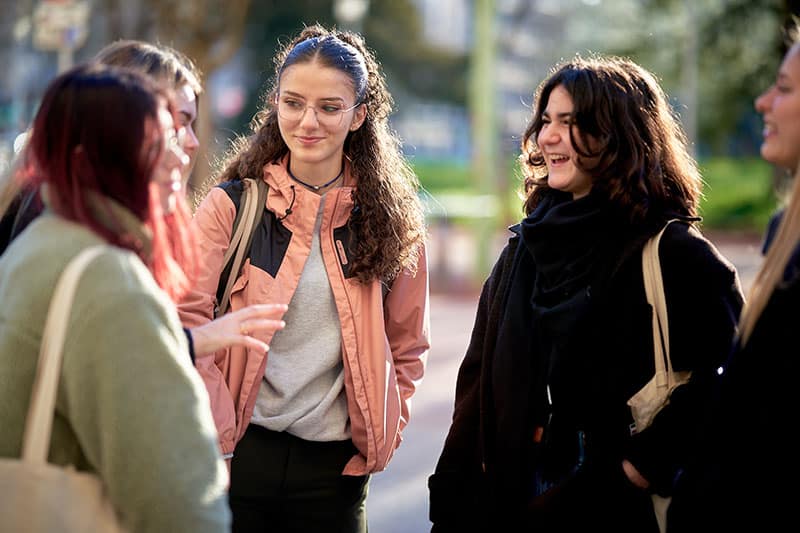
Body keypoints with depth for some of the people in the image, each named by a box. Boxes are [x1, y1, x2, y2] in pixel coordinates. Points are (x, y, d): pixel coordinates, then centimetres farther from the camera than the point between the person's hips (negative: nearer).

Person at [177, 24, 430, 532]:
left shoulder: (393, 222, 3)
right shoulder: (232, 207, -3)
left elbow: (408, 346, 13)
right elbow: (186, 320, -7)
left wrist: (383, 434, 5)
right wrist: (215, 432, -13)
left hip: (335, 467, 2)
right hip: (235, 454, -1)